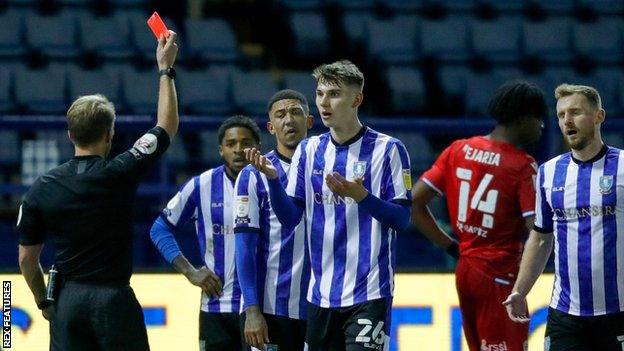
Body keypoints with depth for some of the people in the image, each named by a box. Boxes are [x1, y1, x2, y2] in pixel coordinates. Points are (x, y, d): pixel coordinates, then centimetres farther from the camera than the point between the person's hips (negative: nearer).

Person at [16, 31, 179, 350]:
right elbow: (167, 127, 6)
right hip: (114, 298, -3)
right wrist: (166, 68, 14)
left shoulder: (42, 188, -2)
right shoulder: (120, 174, -8)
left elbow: (26, 257, 4)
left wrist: (43, 302, 19)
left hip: (67, 300, 3)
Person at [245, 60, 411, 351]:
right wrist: (272, 178, -12)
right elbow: (289, 218, 5)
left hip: (368, 293, -5)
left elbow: (401, 218, -8)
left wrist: (361, 196, -24)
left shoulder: (387, 149, -5)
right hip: (322, 293, 5)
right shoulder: (308, 150, 9)